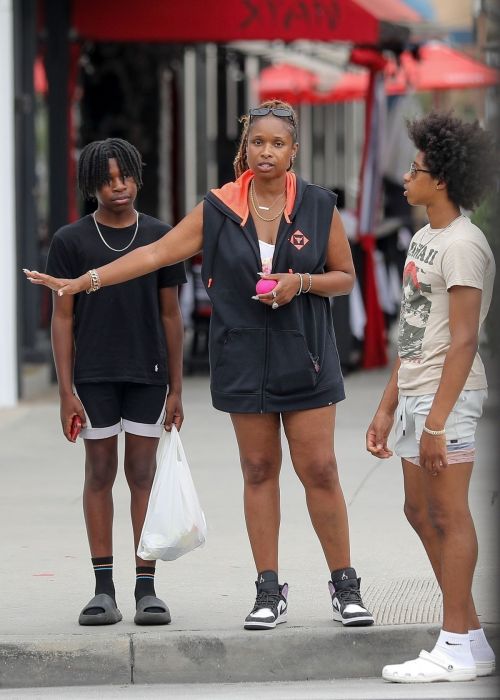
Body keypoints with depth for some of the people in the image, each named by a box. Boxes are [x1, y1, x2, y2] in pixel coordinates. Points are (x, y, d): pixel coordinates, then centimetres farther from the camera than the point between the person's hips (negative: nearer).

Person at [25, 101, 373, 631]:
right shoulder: (219, 209, 1)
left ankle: (345, 586, 8)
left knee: (318, 469, -3)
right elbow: (157, 253, 1)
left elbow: (345, 275, 7)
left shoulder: (318, 206, 0)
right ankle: (269, 592, 12)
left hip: (305, 358, -1)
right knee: (258, 470, 6)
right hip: (244, 361, 1)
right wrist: (82, 282, -4)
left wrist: (302, 283, -13)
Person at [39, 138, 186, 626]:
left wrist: (176, 388, 5)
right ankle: (104, 589, 6)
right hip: (93, 375, -1)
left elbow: (170, 315, 8)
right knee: (99, 473, 3)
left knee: (142, 474, 2)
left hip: (148, 374, 1)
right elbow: (62, 317, 1)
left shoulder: (160, 237, 6)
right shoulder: (71, 241, 2)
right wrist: (66, 392, -5)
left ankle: (146, 587, 4)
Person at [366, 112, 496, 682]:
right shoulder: (424, 239, 15)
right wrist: (388, 408, 20)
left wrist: (437, 421, -22)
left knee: (448, 514, -6)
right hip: (415, 392, 10)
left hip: (448, 395, -10)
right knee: (420, 512, 13)